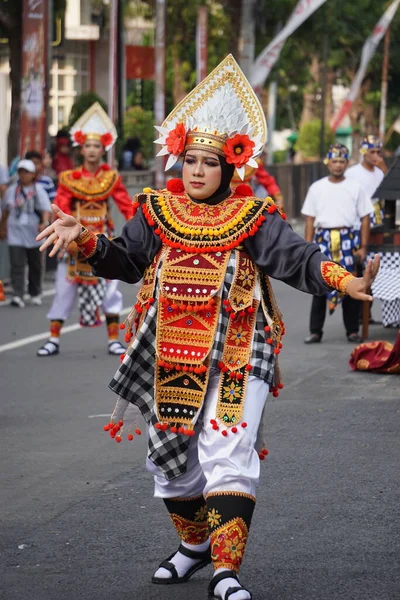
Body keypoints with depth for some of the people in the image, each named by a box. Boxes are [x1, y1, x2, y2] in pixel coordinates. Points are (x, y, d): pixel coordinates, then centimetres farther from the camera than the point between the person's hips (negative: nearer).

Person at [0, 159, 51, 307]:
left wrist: (44, 223, -32)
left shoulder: (38, 191, -2)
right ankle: (18, 296, -17)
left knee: (35, 266, 13)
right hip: (15, 235, 1)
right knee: (16, 265, -12)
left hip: (33, 234, -1)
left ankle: (35, 293, 31)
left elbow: (46, 209, -13)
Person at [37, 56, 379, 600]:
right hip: (170, 358, 4)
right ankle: (195, 543, 37)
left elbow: (297, 259, -12)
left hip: (236, 357, -4)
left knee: (228, 455, -14)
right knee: (172, 458, 13)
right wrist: (85, 239, -12)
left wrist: (345, 281, -28)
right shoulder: (158, 212, 7)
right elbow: (124, 261, 6)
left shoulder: (253, 217, -3)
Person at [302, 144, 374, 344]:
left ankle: (352, 331, 8)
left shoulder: (355, 188, 6)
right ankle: (315, 331, 3)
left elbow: (365, 218, 6)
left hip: (347, 239, 0)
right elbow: (310, 219, 9)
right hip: (323, 239, 0)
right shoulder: (316, 188, 9)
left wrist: (363, 247, 0)